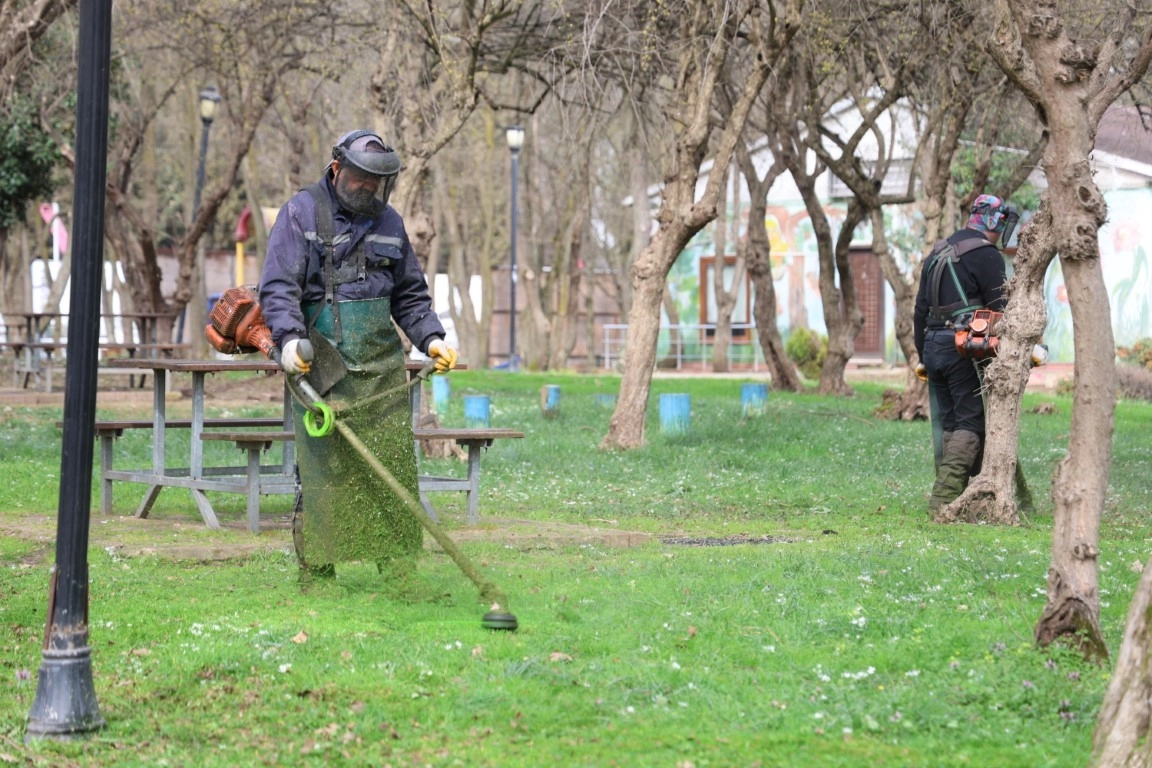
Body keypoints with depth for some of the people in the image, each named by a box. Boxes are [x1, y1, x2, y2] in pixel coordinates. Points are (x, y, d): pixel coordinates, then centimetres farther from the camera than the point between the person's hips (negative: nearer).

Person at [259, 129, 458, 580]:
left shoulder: (389, 222, 16)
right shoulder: (301, 213, 0)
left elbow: (409, 294, 23)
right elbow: (279, 285, -9)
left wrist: (431, 338, 7)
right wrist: (289, 338, -24)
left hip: (381, 369, 5)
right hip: (321, 368, -5)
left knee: (393, 470, 1)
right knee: (321, 471, -6)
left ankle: (397, 567, 6)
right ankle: (316, 572, 1)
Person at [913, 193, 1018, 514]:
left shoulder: (938, 252, 19)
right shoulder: (986, 254, -7)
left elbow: (921, 309, 21)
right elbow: (1000, 309, -12)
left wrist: (923, 355, 25)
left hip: (934, 347, 8)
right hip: (965, 350, -8)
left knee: (947, 424, 11)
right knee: (972, 424, -8)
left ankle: (948, 498, 9)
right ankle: (945, 497, -18)